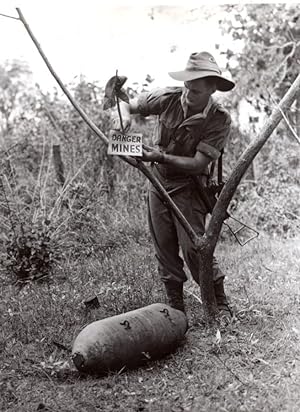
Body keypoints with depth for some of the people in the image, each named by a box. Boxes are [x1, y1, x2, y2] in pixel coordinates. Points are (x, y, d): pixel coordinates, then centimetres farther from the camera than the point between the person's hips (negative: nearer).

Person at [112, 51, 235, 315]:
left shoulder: (220, 120, -16)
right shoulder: (168, 99, -8)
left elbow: (198, 164, -20)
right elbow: (126, 104, 3)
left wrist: (161, 157, -30)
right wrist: (123, 115, -21)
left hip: (189, 187, -4)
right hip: (158, 183, 4)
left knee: (194, 248, -11)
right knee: (165, 251, 8)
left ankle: (220, 305, 9)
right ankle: (176, 309, 20)